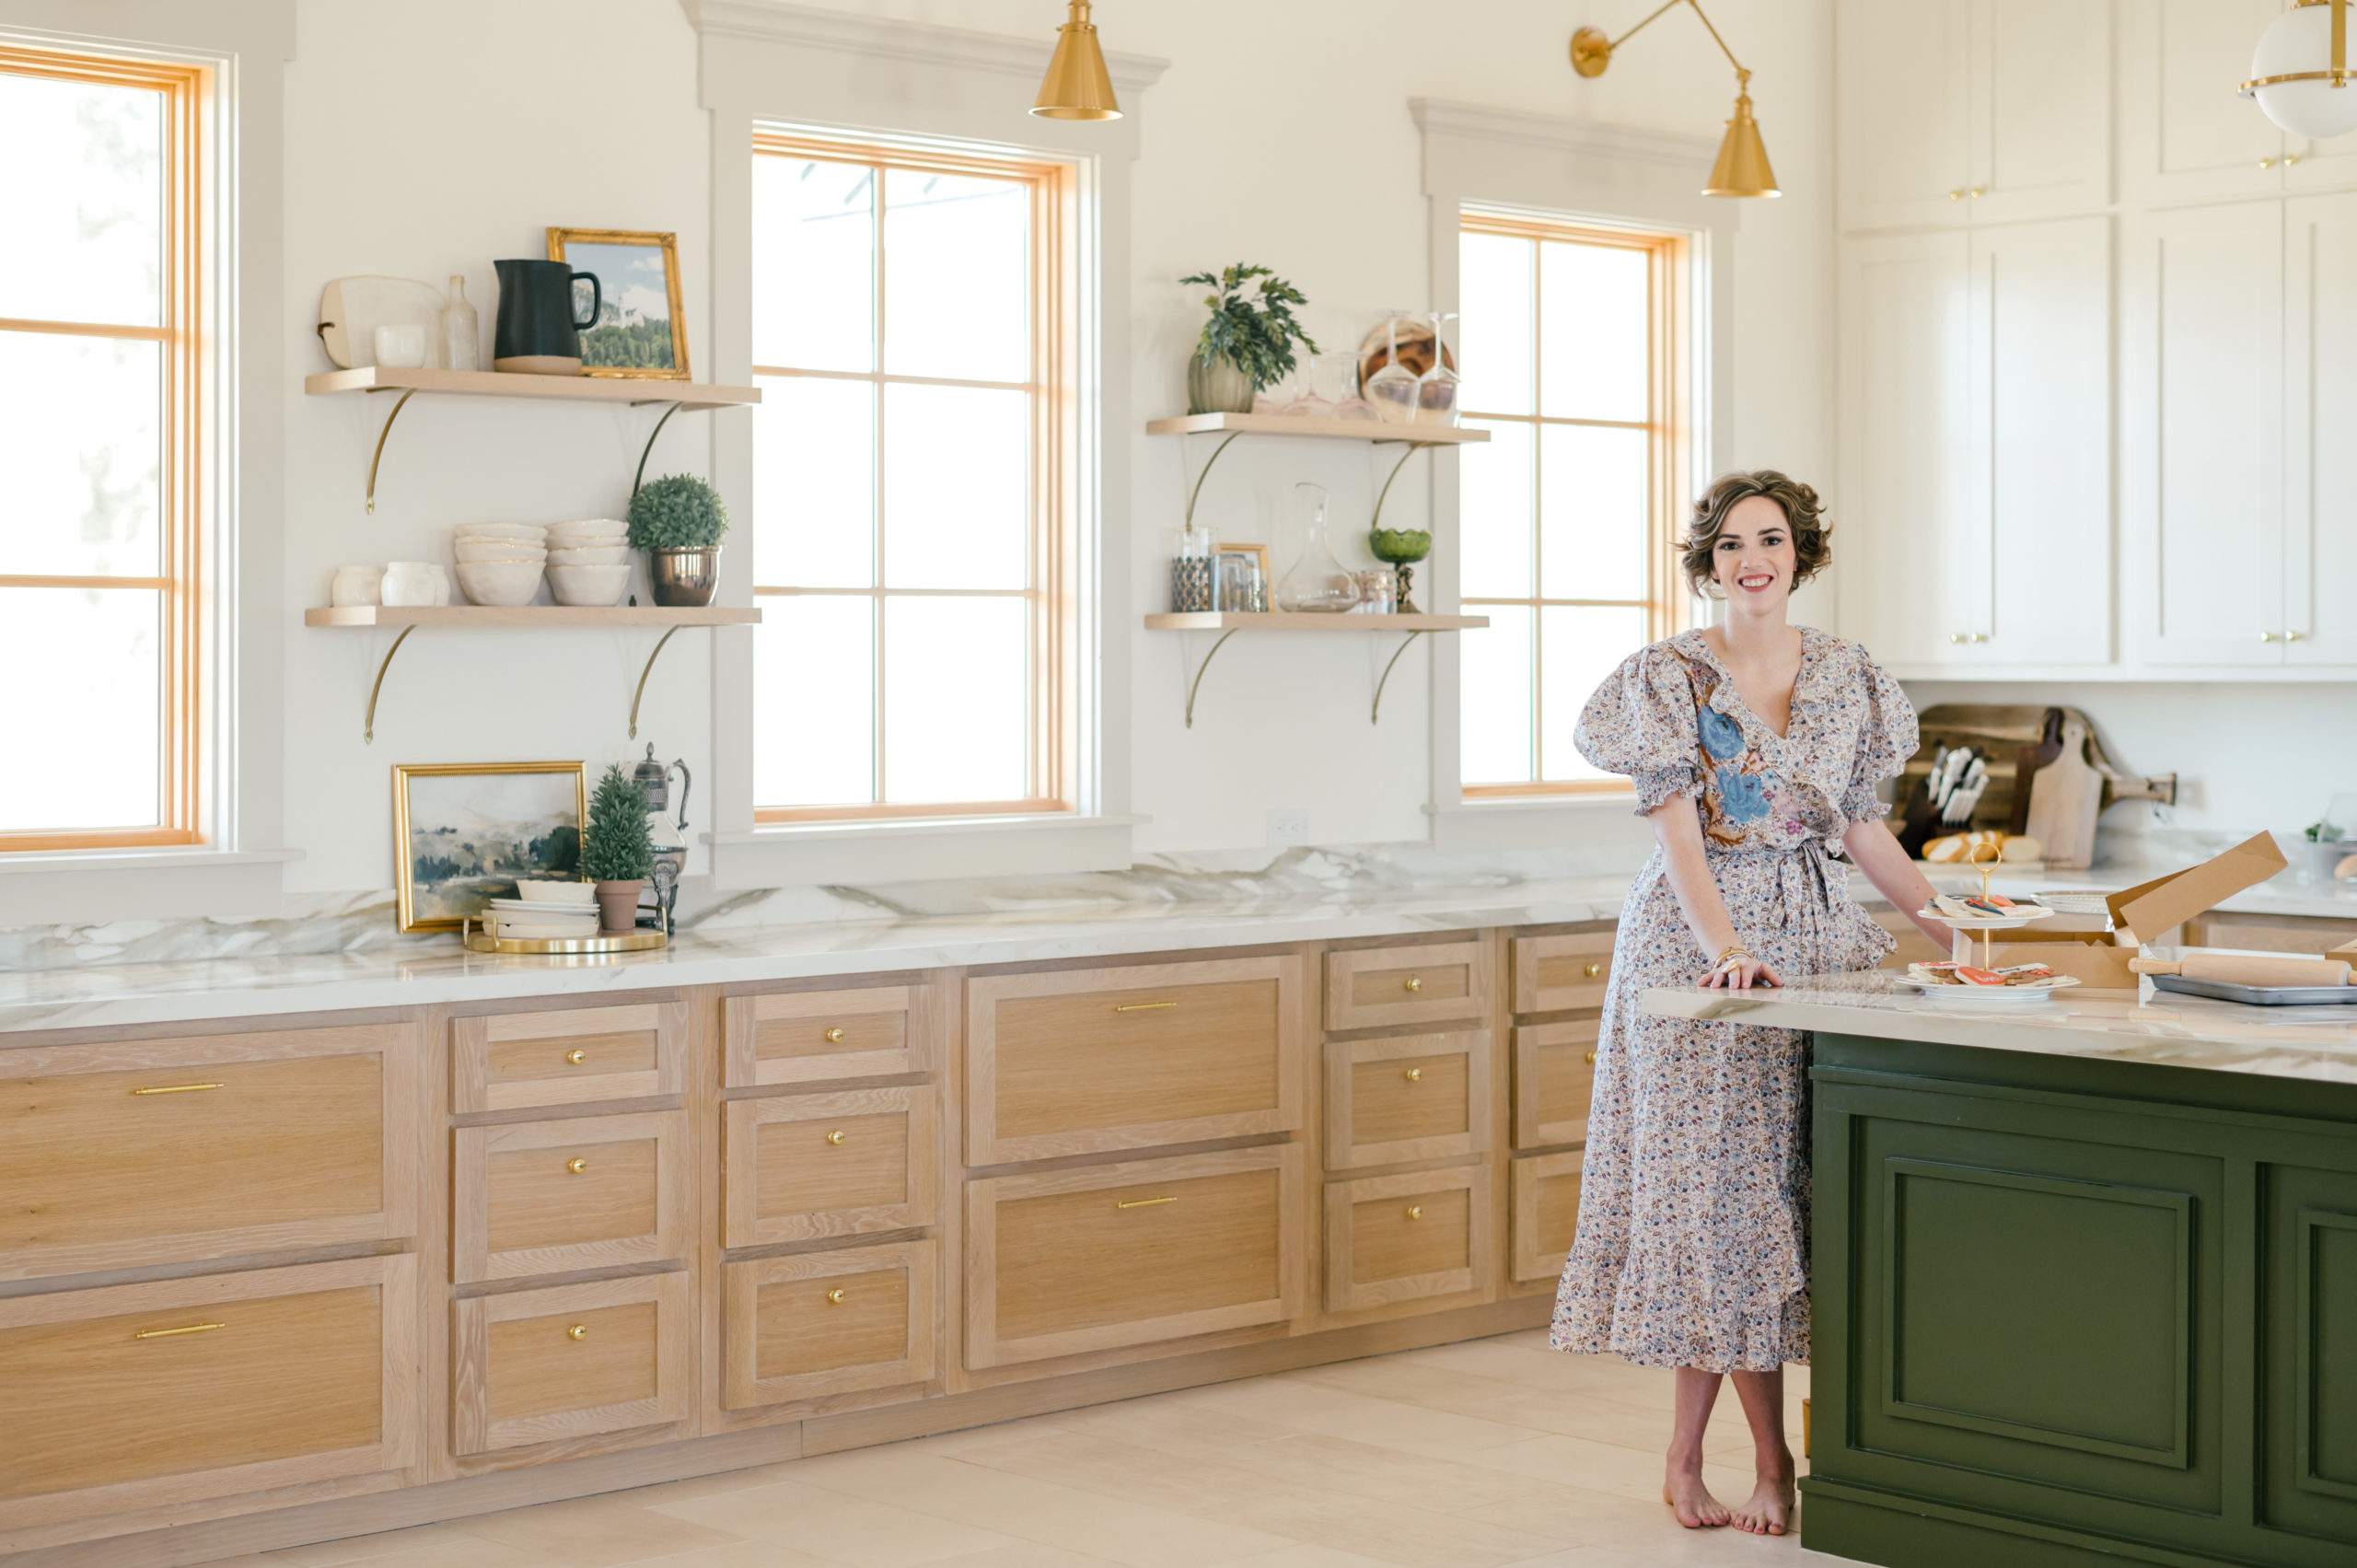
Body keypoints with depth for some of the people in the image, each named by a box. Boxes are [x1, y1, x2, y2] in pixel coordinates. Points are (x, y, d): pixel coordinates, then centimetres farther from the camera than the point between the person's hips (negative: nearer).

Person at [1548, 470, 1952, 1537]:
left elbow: (1863, 830, 15)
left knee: (1742, 1188, 4)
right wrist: (1725, 946, -26)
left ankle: (1685, 1460, 12)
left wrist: (1947, 930, 12)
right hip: (1701, 942, -4)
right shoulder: (1670, 678, -5)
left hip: (1817, 933, 4)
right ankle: (1771, 1461, 6)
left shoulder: (1846, 677, 9)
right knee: (1728, 1181, -4)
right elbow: (1678, 831, -13)